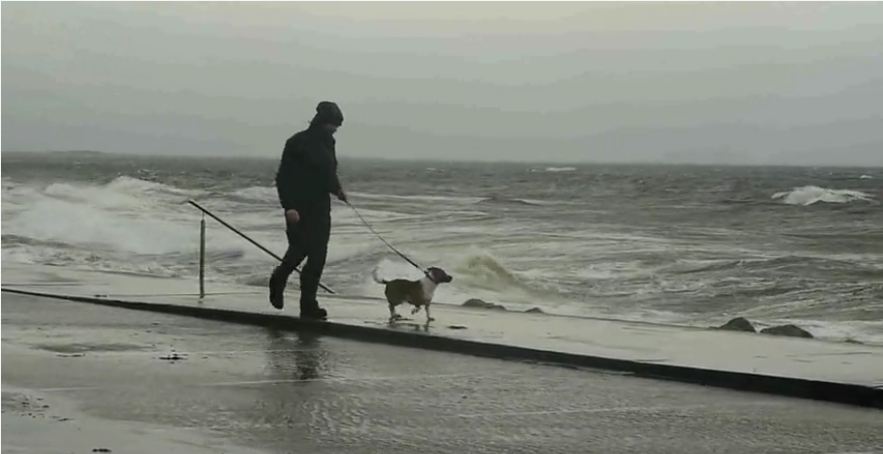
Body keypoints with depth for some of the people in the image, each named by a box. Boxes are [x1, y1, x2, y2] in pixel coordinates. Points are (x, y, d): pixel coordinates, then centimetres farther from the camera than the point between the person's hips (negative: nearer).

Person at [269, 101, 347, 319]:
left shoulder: (327, 142, 12)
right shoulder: (298, 143, -11)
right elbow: (283, 177, -13)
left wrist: (337, 188, 4)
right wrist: (289, 206, -21)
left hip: (320, 207, 7)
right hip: (299, 209, -7)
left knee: (318, 256, 0)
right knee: (299, 249, -3)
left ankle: (308, 304, 3)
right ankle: (278, 280, 26)